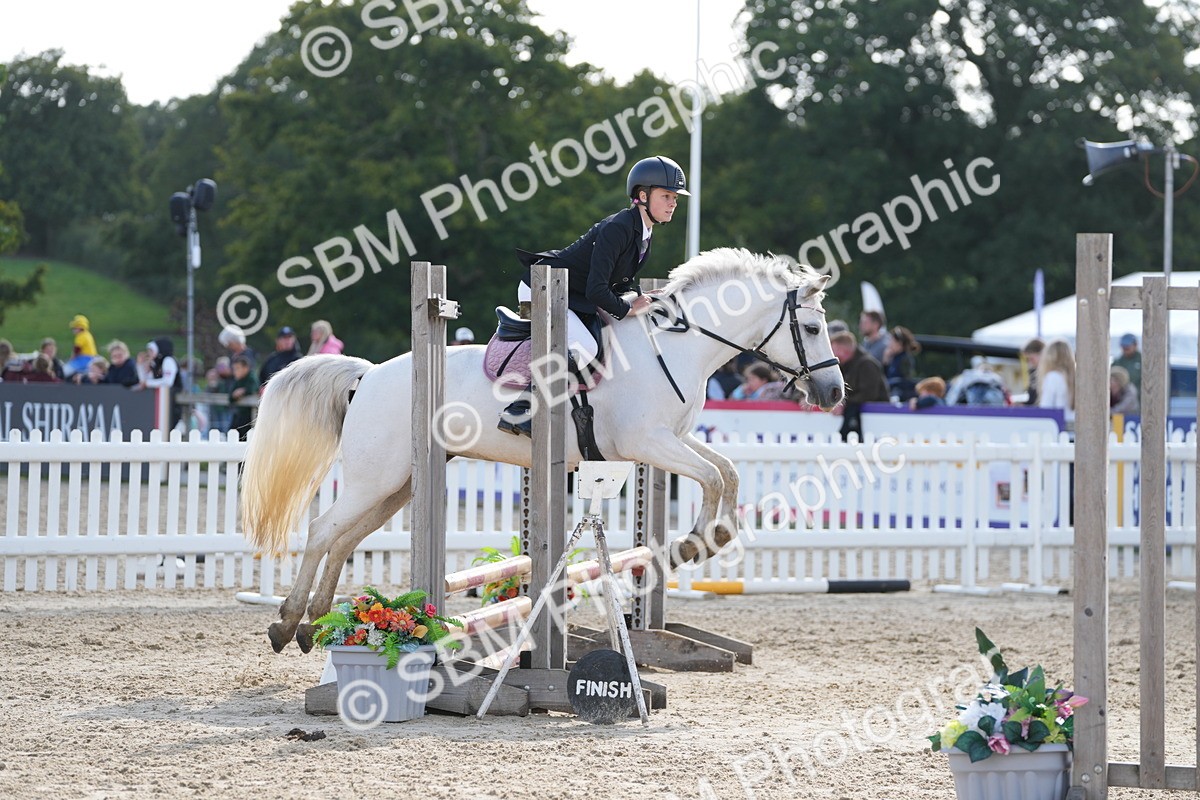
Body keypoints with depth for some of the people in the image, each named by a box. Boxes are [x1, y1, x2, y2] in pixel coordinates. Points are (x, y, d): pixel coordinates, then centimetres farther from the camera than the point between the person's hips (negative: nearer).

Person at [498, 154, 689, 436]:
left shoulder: (643, 234, 5)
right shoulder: (617, 228, -24)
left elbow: (623, 283, 16)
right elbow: (596, 290, -29)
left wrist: (634, 297, -4)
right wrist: (626, 309, -16)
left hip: (573, 300, 10)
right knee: (583, 347, -25)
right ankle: (517, 412, -23)